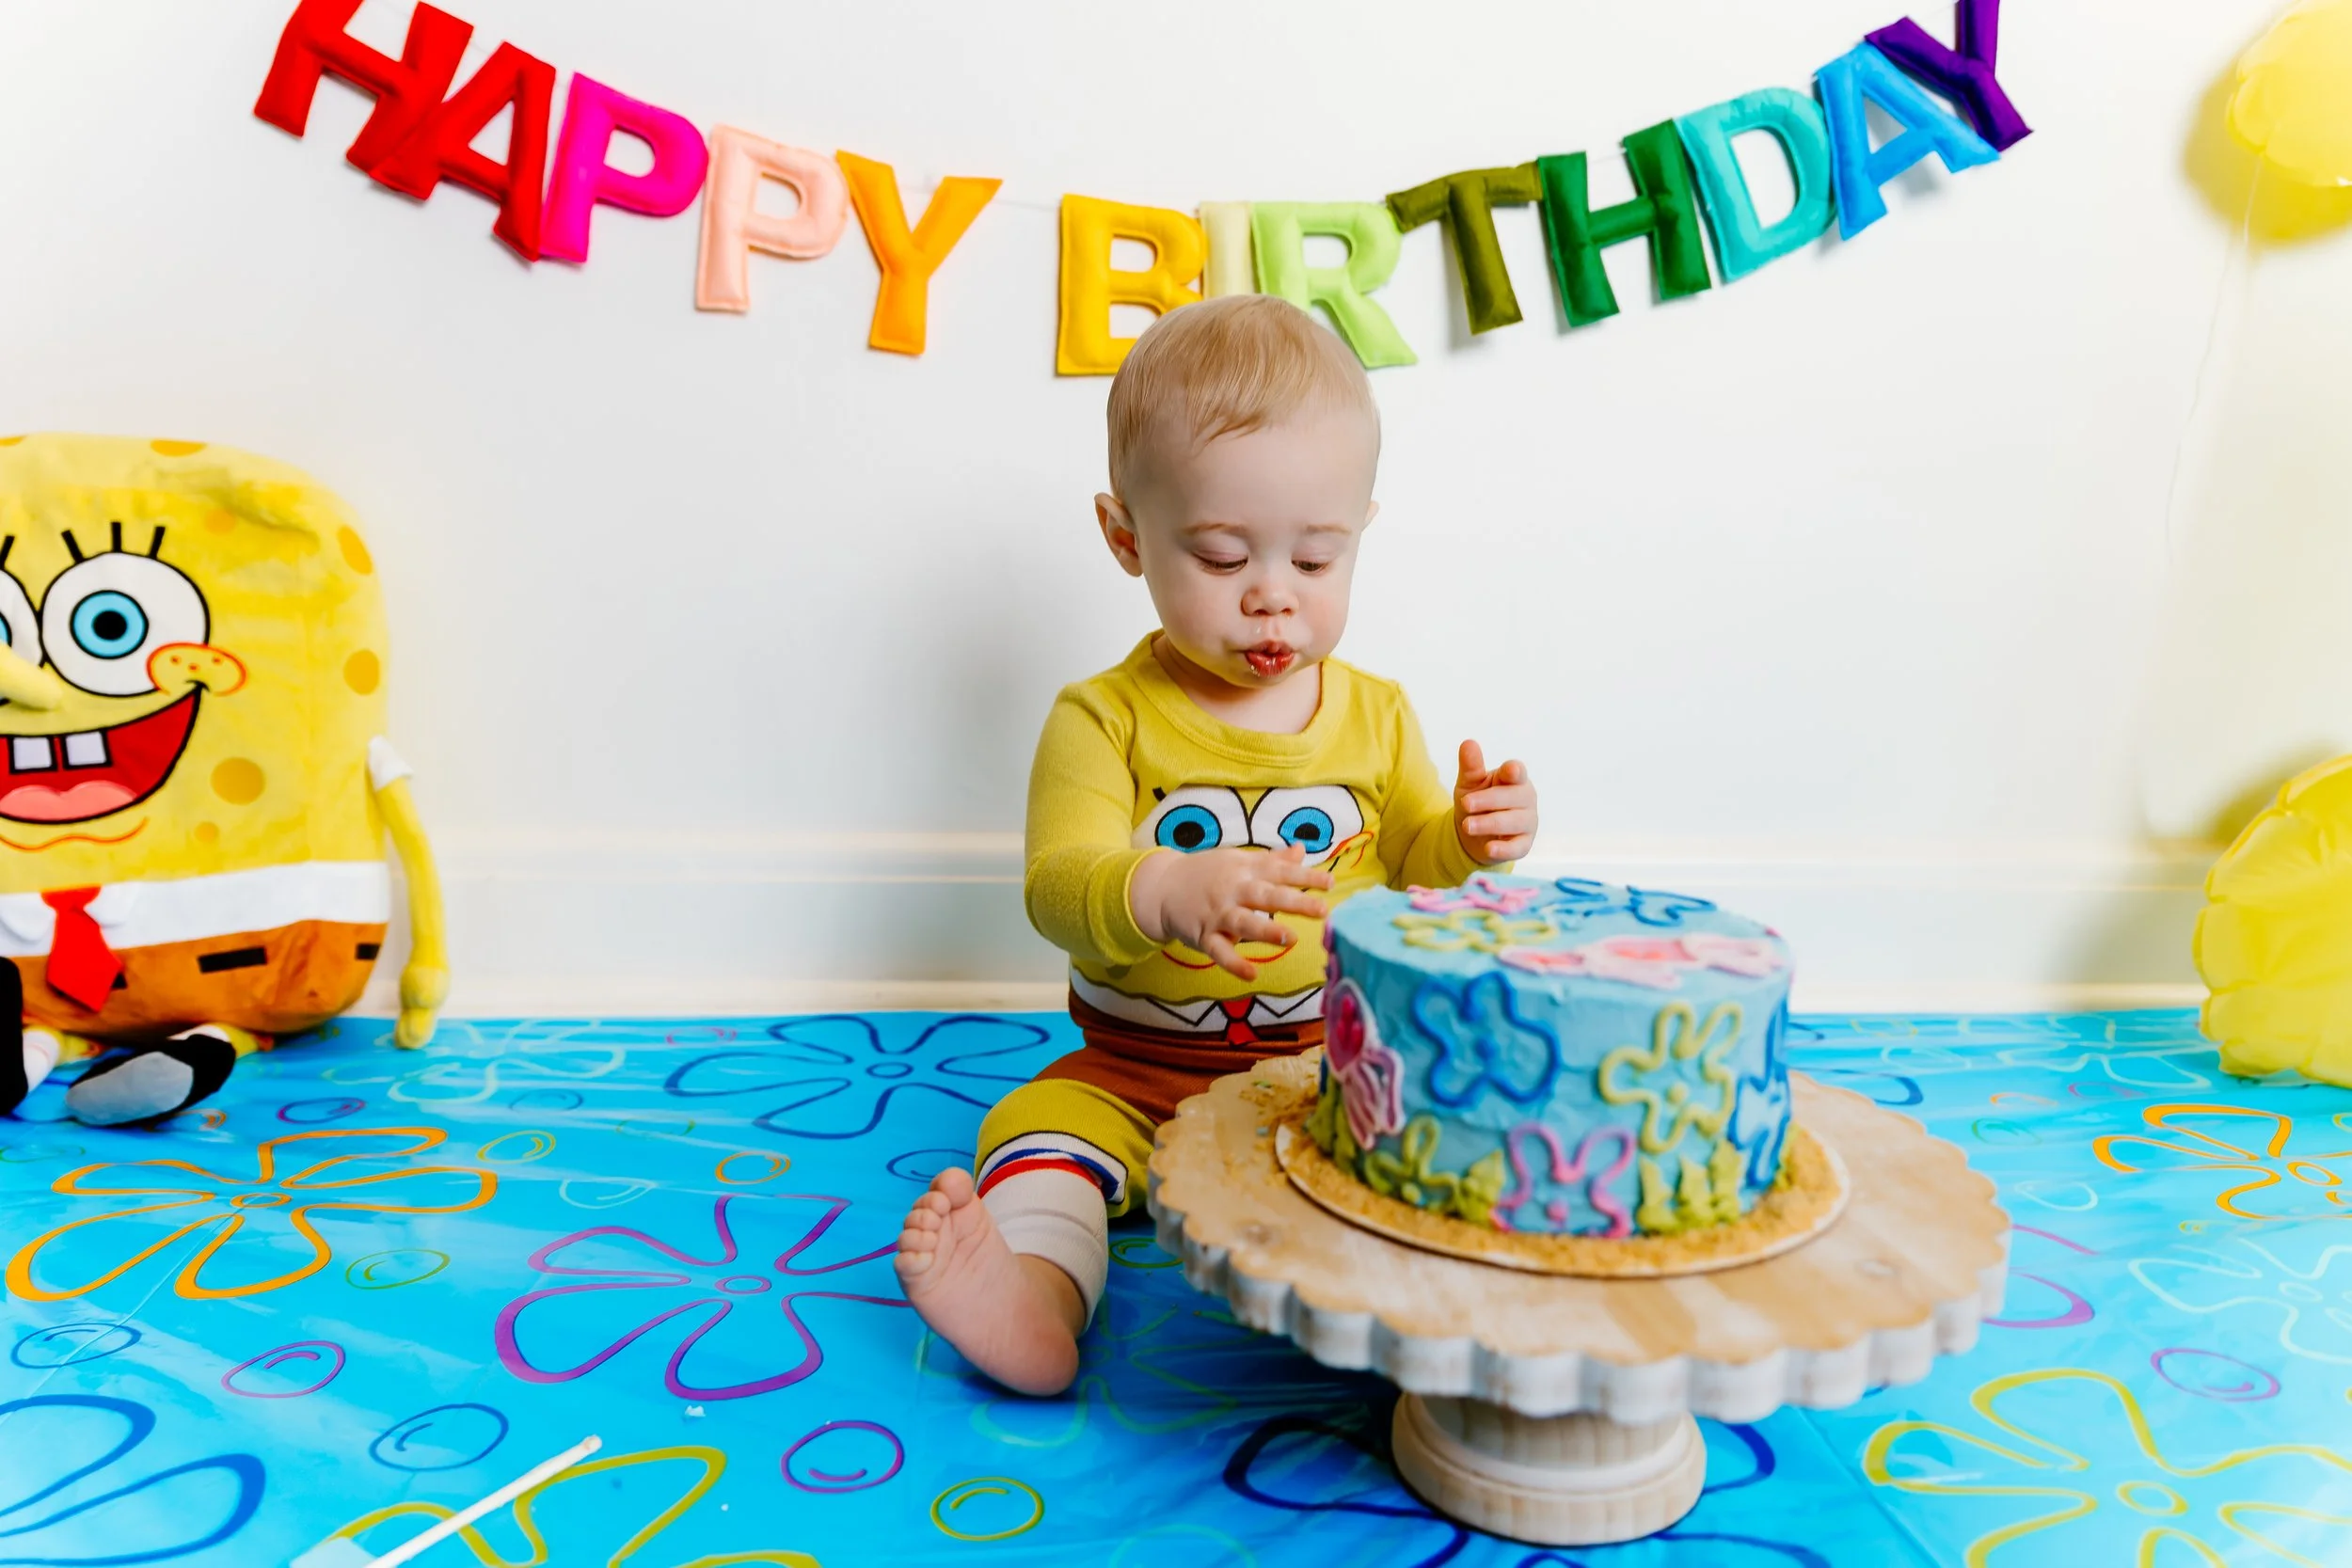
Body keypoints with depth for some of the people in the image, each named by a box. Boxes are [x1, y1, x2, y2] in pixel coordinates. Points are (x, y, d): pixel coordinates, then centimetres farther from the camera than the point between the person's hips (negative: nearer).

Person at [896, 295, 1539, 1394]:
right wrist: (1163, 894, -40)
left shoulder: (1376, 715, 7)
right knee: (1045, 1126, -25)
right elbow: (1059, 883, -18)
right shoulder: (1103, 719, -5)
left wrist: (1469, 841, -10)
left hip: (1340, 1064, 2)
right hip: (1135, 1075, -1)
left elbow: (1413, 871, 15)